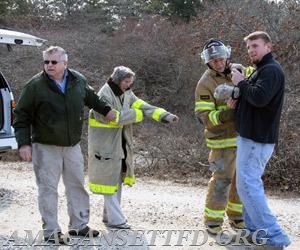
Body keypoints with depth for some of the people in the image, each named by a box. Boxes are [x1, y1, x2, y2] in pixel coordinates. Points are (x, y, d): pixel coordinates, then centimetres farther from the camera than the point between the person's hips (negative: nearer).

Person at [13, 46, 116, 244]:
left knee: (77, 185, 12)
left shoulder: (79, 81, 0)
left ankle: (79, 225, 26)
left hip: (73, 145, 5)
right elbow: (22, 116, -7)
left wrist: (106, 110, 27)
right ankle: (51, 230, 11)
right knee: (48, 188, 0)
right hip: (46, 147, -4)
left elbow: (91, 98, 23)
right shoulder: (35, 85, -12)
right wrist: (24, 143, -12)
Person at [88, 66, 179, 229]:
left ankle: (109, 215, 28)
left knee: (118, 180, 15)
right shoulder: (104, 95, -17)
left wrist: (165, 116, -16)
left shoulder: (127, 94, 8)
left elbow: (143, 106, -3)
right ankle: (115, 219, 3)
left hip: (121, 145, 9)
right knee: (109, 180, -2)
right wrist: (136, 114, -13)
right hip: (105, 145, -9)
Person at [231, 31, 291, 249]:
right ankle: (254, 229, 23)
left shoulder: (271, 70, -15)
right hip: (254, 135, 11)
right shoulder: (263, 70, 19)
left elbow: (260, 97, -30)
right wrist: (237, 98, -1)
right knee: (251, 184, 16)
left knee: (247, 186, -11)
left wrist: (241, 83, -14)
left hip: (256, 138, -11)